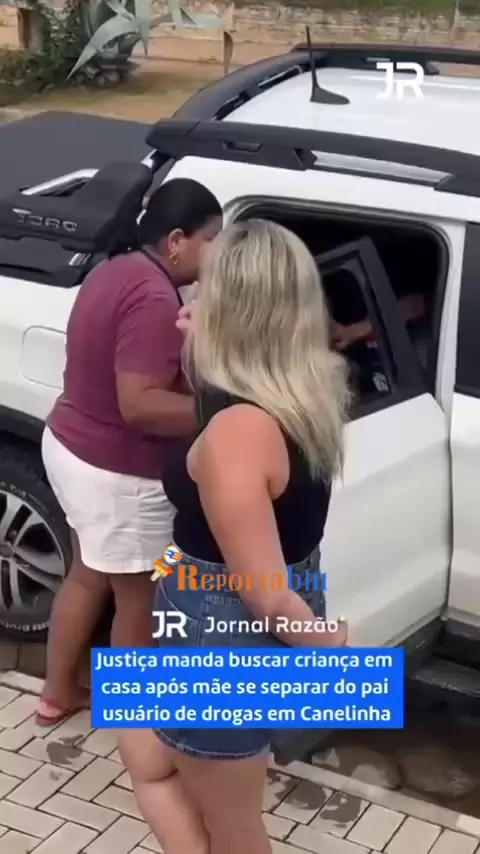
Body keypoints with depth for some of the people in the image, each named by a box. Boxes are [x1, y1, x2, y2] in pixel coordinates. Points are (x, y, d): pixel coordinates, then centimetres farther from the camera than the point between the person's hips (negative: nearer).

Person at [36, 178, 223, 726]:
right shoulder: (155, 298, -26)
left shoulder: (115, 272, 6)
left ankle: (57, 693, 41)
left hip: (71, 448, 10)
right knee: (140, 601, 10)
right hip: (118, 475, -10)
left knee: (88, 578, 26)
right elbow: (139, 406, -31)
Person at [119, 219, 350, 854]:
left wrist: (327, 647, -9)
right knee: (147, 754, 29)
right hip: (265, 630, 9)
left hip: (227, 641, -8)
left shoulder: (236, 431, -32)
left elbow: (265, 596, -27)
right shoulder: (310, 393, -6)